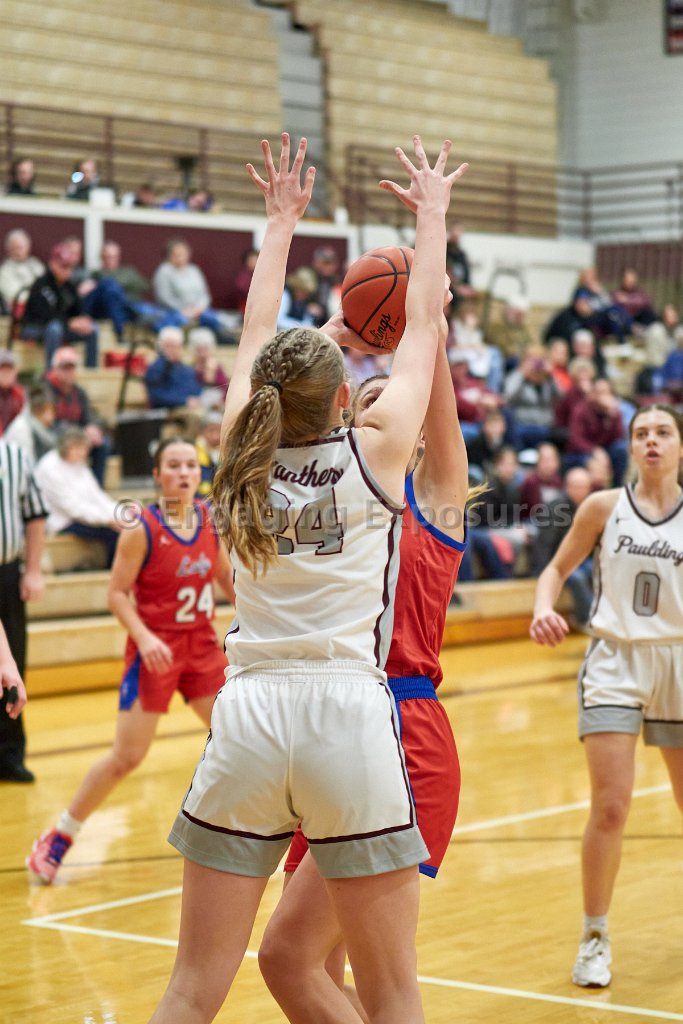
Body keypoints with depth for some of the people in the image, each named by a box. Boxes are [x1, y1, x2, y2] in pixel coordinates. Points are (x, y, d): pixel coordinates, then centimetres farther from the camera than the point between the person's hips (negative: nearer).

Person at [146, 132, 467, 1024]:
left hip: (248, 716, 3)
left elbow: (257, 331, 24)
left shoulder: (244, 459, 8)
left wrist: (282, 222, 36)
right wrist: (432, 214, 29)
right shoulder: (376, 454, 2)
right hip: (350, 715, -3)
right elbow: (423, 325, 15)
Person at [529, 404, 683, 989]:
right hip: (615, 661, -1)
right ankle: (595, 938, 7)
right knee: (610, 808, -9)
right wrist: (544, 609, -12)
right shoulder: (604, 507, -1)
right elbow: (558, 568, 6)